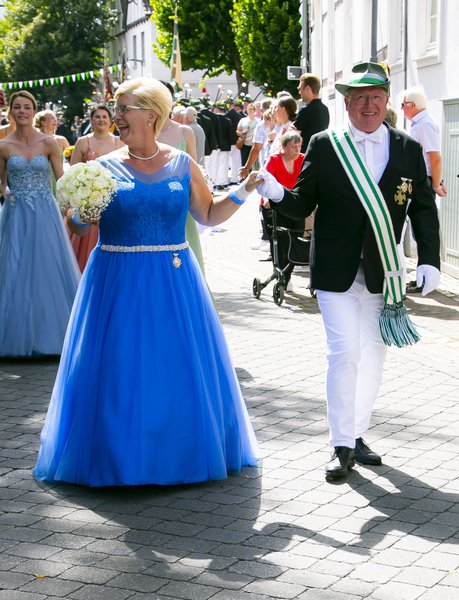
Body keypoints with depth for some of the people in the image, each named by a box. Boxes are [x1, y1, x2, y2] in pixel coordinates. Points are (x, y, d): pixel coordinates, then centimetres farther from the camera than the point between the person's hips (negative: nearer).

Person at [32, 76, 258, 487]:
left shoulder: (182, 165, 4)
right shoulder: (105, 167, 1)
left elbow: (209, 215, 12)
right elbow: (76, 223, 0)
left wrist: (242, 191, -2)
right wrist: (82, 212, -21)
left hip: (174, 281, 1)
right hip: (117, 281, -1)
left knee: (180, 369, 5)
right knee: (118, 369, 1)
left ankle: (183, 451, 22)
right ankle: (120, 454, 16)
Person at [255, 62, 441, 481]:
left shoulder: (408, 150, 3)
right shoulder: (324, 147, -2)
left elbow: (424, 208, 5)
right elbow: (303, 204, 0)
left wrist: (429, 260, -4)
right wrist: (277, 194, -21)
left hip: (382, 273, 3)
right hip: (337, 271, -3)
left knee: (373, 357, 12)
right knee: (345, 354, -7)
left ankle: (357, 434, 28)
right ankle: (343, 446, 4)